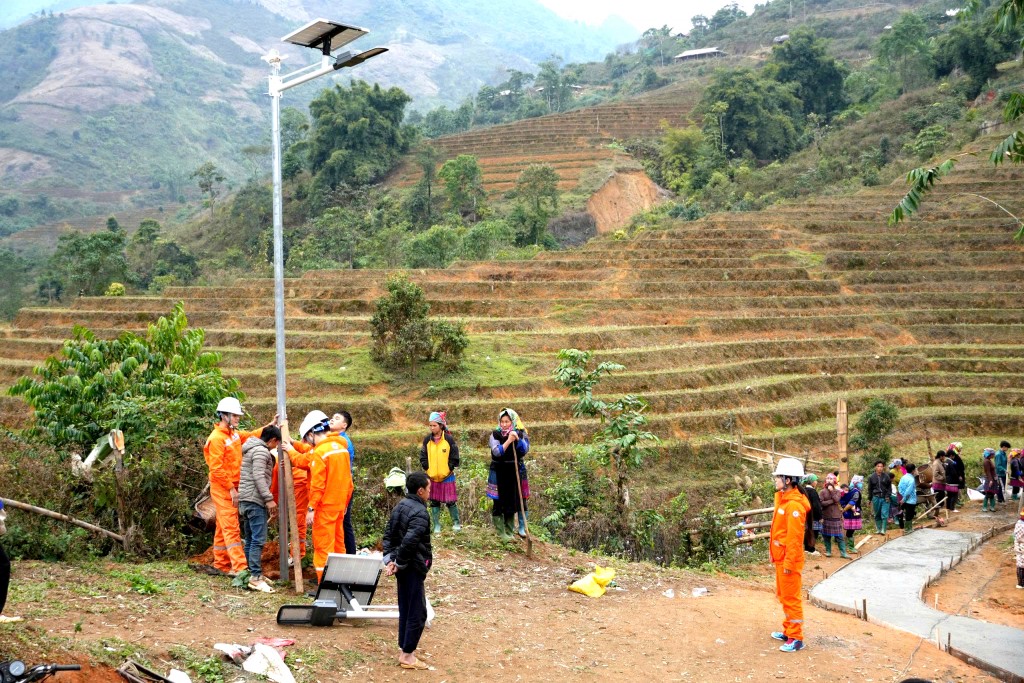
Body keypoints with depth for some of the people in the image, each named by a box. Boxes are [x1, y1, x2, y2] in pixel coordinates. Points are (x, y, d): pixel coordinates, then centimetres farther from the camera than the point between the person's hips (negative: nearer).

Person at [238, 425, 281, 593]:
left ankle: (251, 573, 18)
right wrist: (269, 499, -20)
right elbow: (259, 477, -20)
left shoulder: (251, 449, 20)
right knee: (258, 540, -11)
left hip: (245, 500, 11)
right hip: (255, 500, -11)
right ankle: (255, 578, -14)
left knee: (250, 539, 13)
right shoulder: (261, 451, -11)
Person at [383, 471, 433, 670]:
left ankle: (404, 649, 26)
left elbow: (388, 534, 10)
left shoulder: (400, 506, 8)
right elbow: (409, 542, -28)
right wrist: (399, 563, -16)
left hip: (402, 567, 9)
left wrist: (389, 559, 6)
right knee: (417, 613, 0)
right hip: (413, 568, -9)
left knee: (405, 609, 17)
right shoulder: (420, 513, -21)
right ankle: (407, 656, 4)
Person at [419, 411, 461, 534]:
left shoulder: (449, 439, -6)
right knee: (434, 502, 8)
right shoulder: (427, 440, 3)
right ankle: (437, 525, 16)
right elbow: (423, 457, 8)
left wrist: (449, 469, -7)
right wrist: (427, 468, -1)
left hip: (447, 476, -3)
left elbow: (454, 458, -2)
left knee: (451, 501, 0)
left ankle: (456, 523, 16)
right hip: (432, 477, 3)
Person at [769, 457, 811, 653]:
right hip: (781, 557, 10)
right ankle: (788, 631, 31)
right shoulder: (783, 499, 10)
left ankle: (796, 638, 4)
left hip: (789, 558, -10)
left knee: (791, 597, -3)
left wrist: (789, 562, -21)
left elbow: (794, 537, -22)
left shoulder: (794, 505, -21)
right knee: (783, 596, 19)